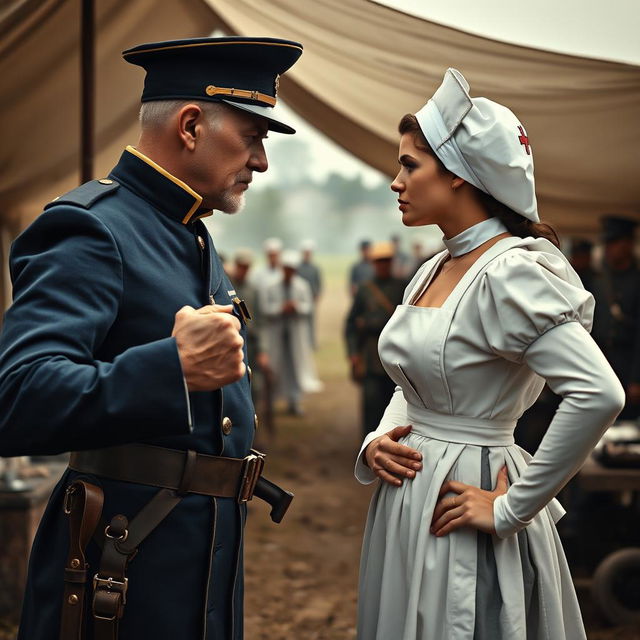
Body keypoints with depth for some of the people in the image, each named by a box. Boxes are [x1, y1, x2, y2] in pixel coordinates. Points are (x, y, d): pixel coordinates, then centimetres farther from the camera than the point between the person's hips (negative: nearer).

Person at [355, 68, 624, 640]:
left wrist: (513, 507, -22)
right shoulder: (434, 270, 8)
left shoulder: (508, 273, -18)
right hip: (403, 504, 9)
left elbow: (599, 394, -29)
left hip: (462, 512, -8)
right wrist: (375, 443, 2)